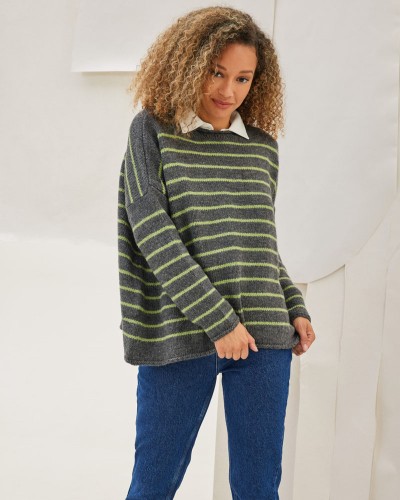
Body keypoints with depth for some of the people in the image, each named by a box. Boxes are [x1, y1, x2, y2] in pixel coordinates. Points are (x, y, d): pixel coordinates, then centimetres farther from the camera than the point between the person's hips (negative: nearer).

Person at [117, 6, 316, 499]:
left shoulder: (262, 146, 12)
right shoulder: (152, 130, 1)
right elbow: (151, 229, -11)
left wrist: (296, 309, 5)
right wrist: (218, 319, -17)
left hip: (263, 334, 3)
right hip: (179, 333, -3)